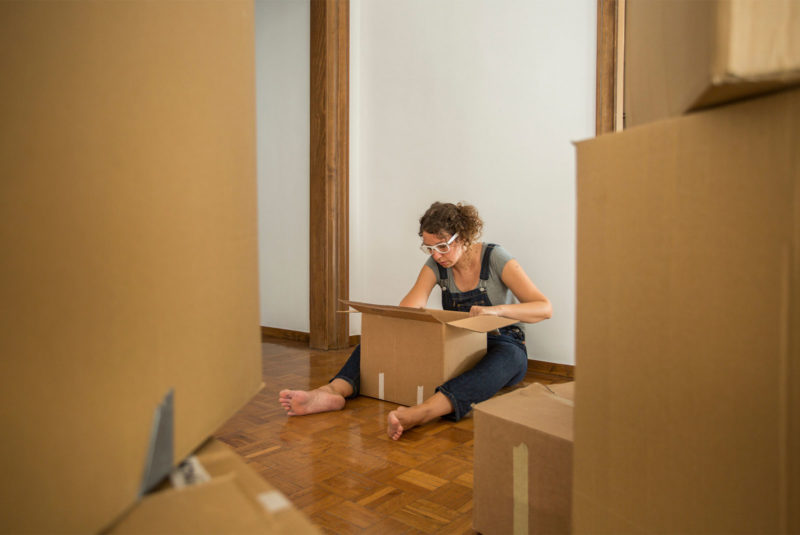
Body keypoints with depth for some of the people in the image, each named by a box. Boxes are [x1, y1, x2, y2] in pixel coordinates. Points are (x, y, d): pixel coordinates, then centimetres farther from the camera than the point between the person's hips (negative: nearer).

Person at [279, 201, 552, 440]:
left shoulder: (495, 258, -13)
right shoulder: (436, 265, -1)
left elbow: (545, 308, -17)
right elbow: (408, 310, -14)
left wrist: (497, 309, -33)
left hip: (501, 345, -4)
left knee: (506, 358, -42)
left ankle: (419, 413, -63)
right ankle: (332, 391, -36)